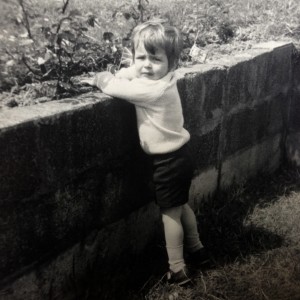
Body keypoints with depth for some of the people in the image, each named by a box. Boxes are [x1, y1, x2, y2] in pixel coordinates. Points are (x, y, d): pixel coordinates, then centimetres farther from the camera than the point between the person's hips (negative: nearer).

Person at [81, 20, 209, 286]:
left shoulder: (153, 89, -27)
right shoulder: (164, 79, 0)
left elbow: (113, 86, -23)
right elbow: (127, 74, 14)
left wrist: (98, 78, -4)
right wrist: (116, 76, -5)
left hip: (168, 161, -9)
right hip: (180, 155, 9)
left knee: (170, 214, 3)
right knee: (182, 206, 24)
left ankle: (177, 270, 15)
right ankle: (196, 248, 41)